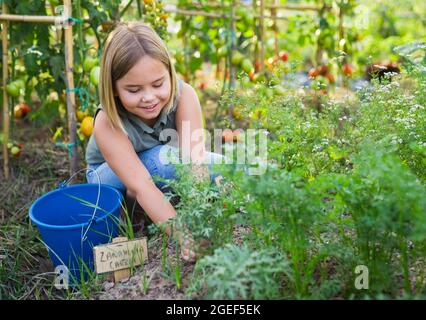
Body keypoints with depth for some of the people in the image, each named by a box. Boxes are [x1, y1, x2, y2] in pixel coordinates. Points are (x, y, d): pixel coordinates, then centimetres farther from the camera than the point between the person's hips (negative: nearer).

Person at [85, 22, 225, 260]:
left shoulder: (183, 95, -30)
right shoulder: (107, 124, -35)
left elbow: (195, 160, -40)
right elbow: (142, 187, -44)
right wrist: (184, 236, -57)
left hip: (168, 173, 3)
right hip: (111, 175, -3)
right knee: (164, 160, -36)